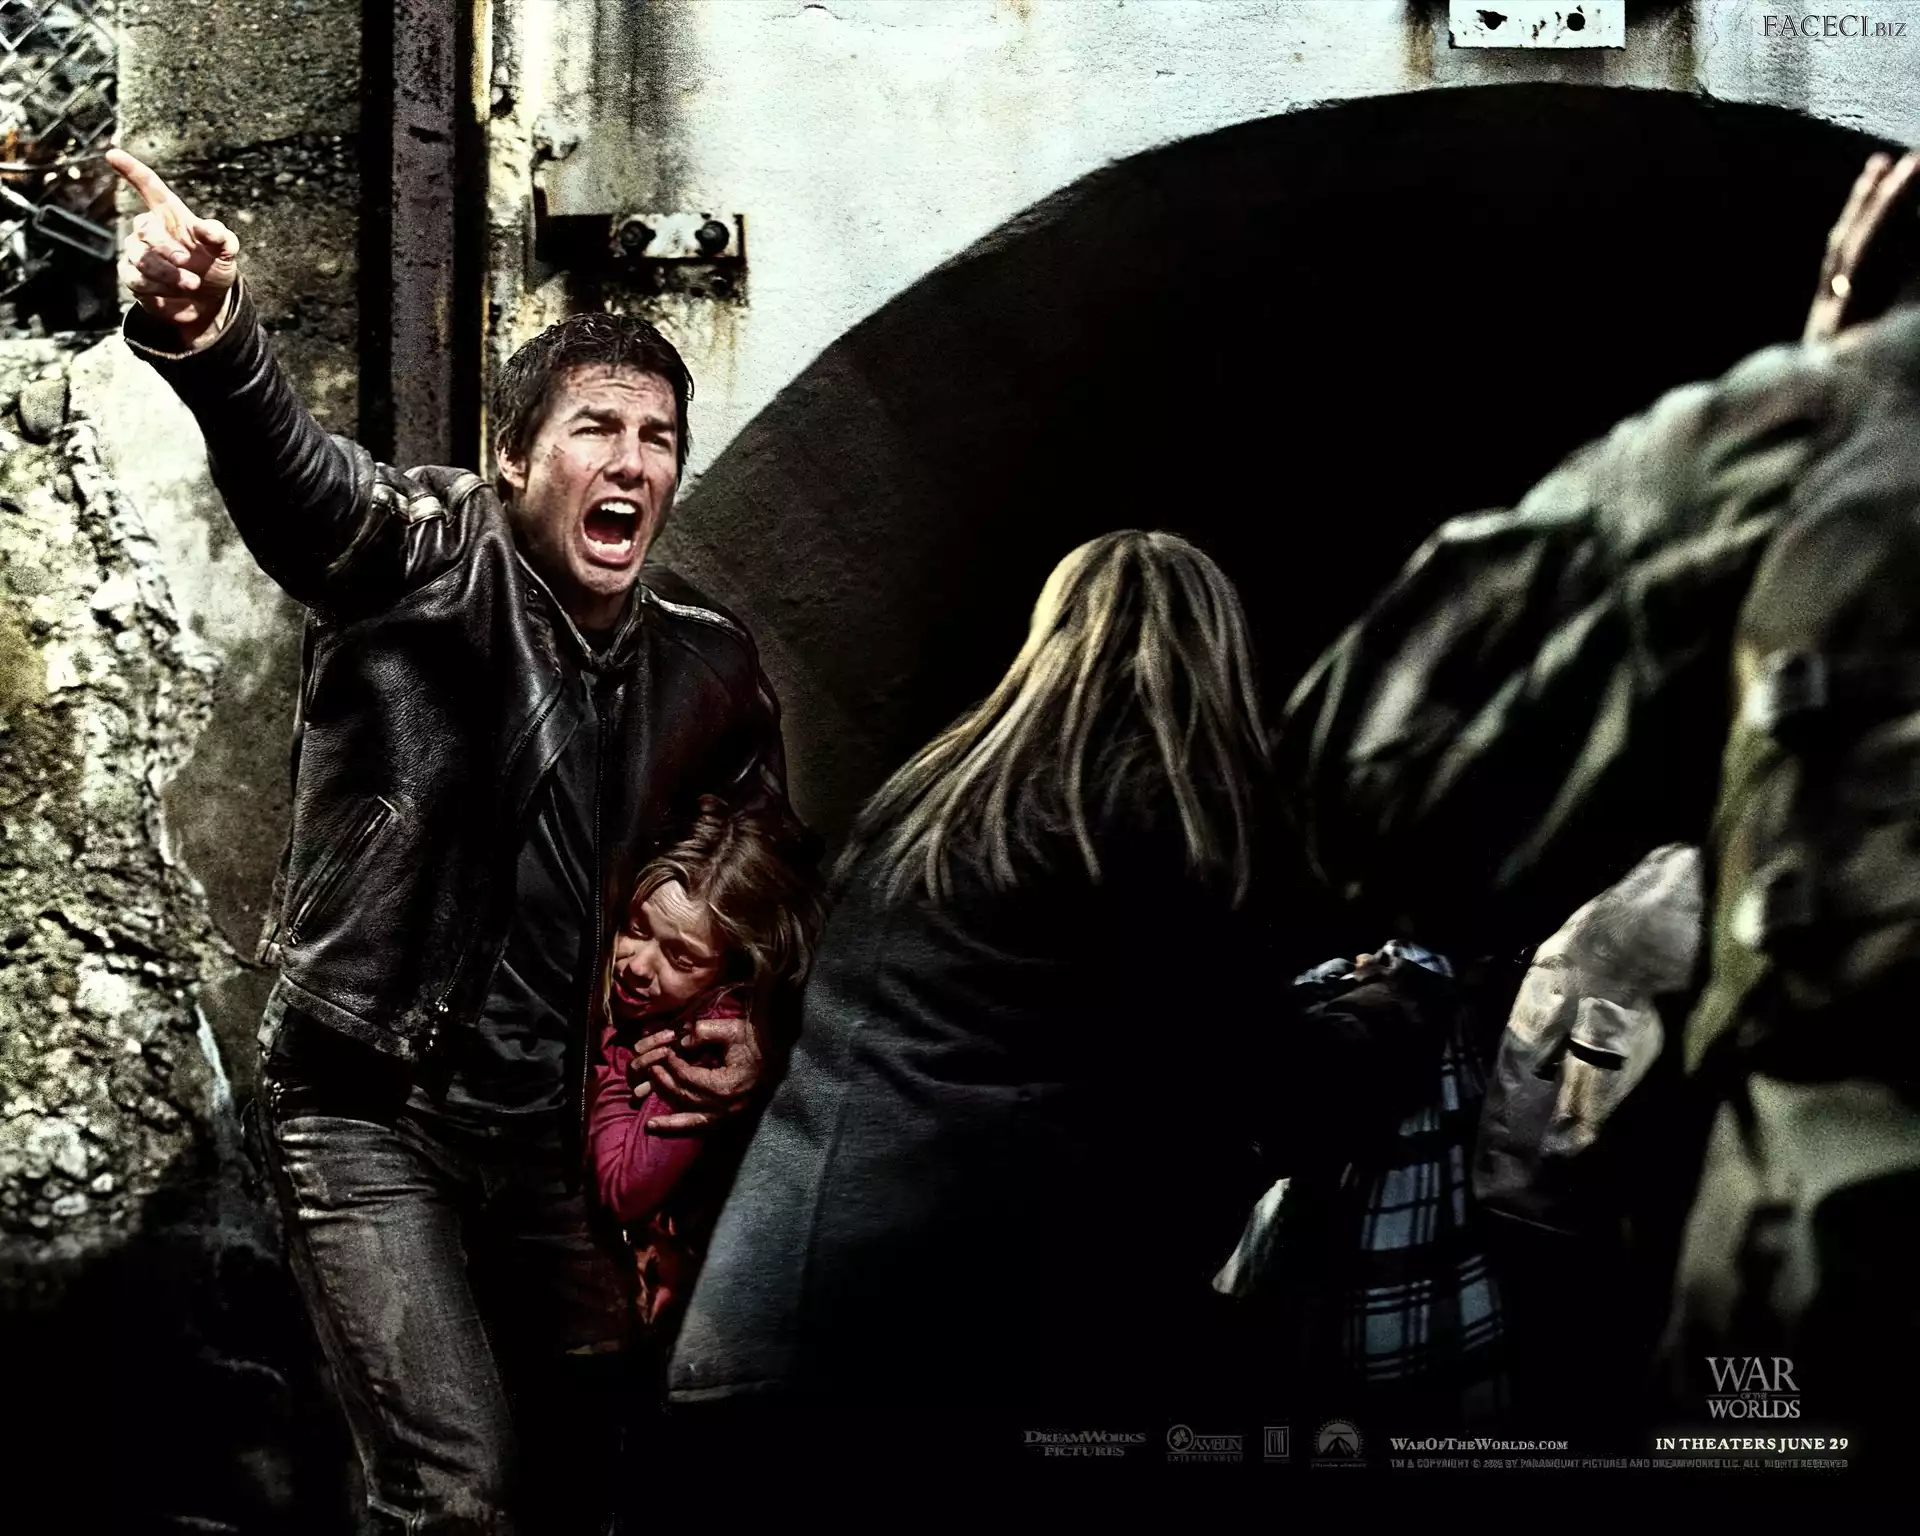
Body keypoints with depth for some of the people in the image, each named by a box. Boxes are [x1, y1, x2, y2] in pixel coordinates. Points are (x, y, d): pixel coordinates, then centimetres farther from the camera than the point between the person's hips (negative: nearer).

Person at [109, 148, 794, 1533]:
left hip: (552, 1132, 5)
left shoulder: (711, 666, 4)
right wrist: (209, 337, -54)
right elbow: (293, 472, -32)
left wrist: (759, 1037, 1)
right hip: (372, 1108, -5)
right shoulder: (433, 556, -10)